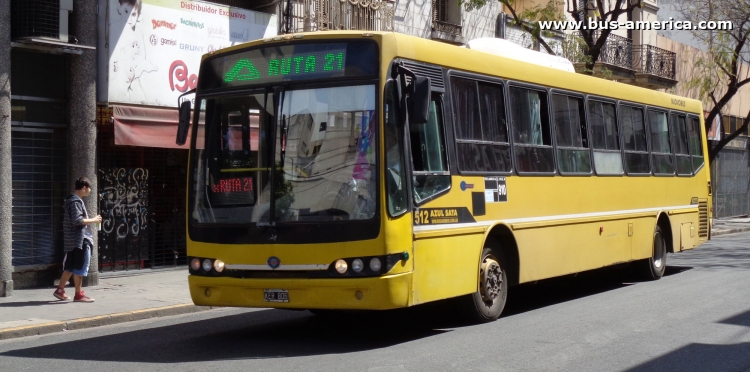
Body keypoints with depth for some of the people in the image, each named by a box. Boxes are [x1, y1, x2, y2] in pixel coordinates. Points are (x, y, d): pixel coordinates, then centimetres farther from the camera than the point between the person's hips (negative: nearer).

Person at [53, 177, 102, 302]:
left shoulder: (73, 200, 18)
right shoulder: (76, 201, -14)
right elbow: (77, 220, -23)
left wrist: (90, 220, 16)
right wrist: (93, 220, -13)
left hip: (73, 240, 10)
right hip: (80, 240, -10)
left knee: (70, 266, 15)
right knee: (80, 267, -4)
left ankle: (60, 290, 20)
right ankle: (78, 294, 1)